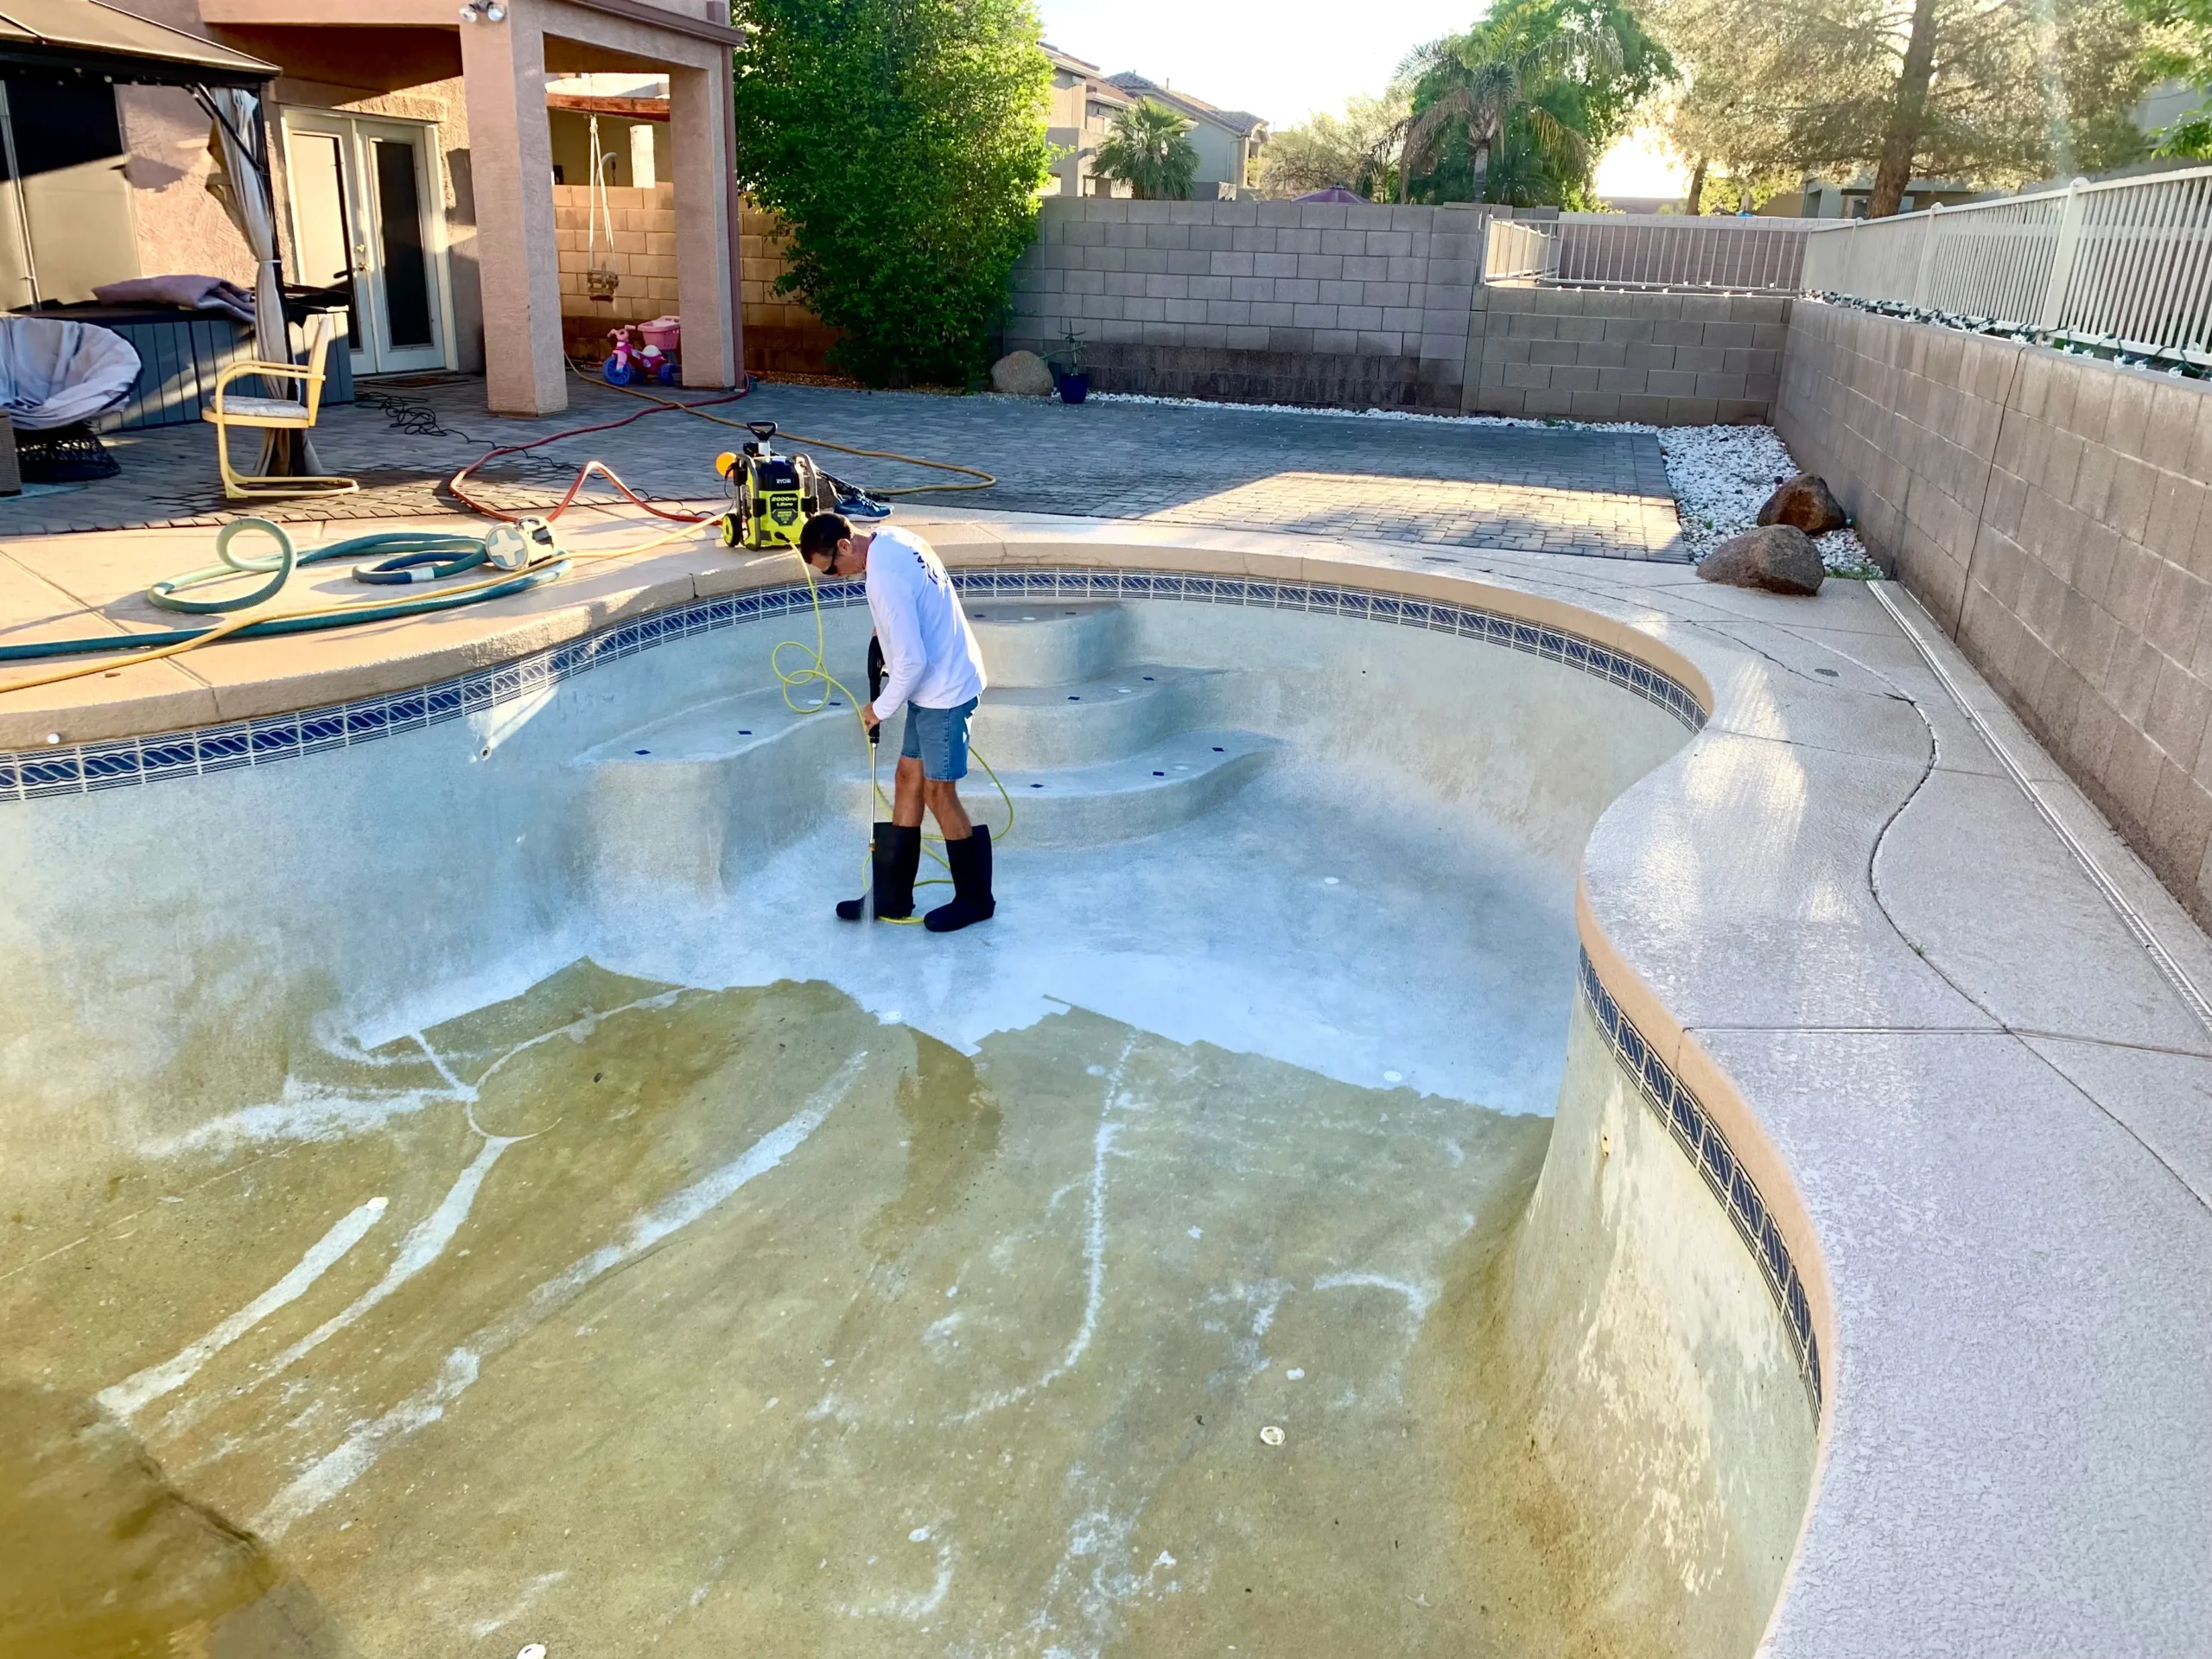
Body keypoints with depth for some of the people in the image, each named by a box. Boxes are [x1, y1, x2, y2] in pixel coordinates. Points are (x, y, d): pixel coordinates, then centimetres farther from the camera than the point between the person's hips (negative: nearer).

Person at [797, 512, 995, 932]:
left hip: (943, 691, -10)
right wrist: (888, 632, 11)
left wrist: (881, 708, -11)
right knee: (908, 779, 13)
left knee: (938, 793, 0)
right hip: (939, 681, 10)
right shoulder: (893, 539, 3)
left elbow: (911, 661, -26)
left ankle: (975, 899, 16)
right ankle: (892, 896, 22)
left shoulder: (884, 580, -26)